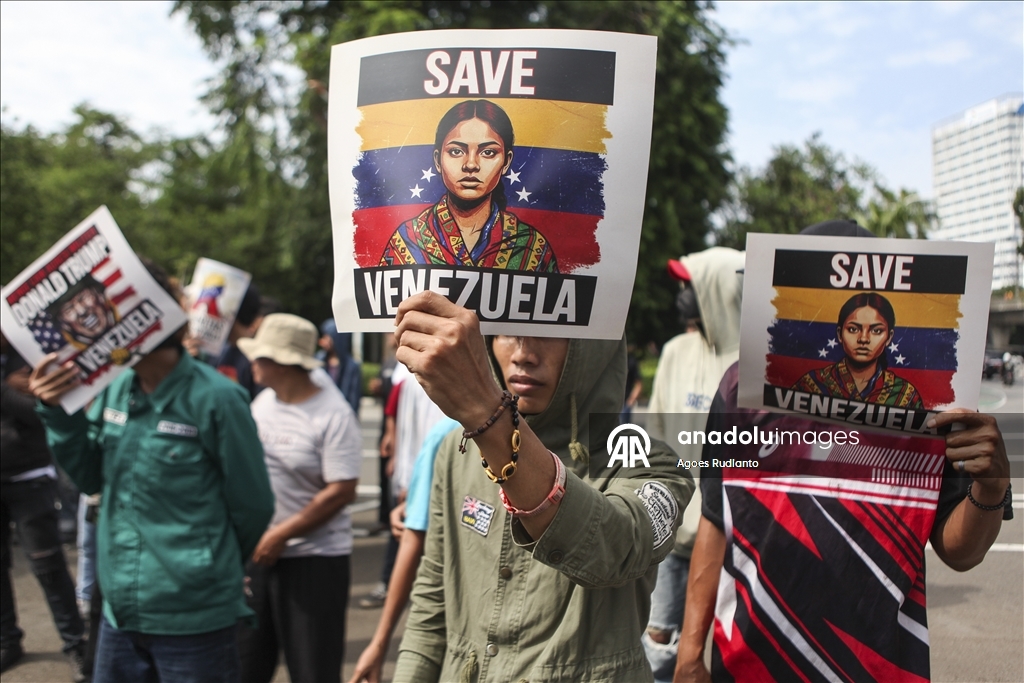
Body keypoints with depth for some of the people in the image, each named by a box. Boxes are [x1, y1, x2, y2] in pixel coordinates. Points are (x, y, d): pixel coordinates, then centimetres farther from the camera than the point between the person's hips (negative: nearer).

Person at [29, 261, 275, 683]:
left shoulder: (214, 398, -18)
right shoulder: (114, 389, 2)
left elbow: (252, 506, -9)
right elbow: (91, 478, 10)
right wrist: (58, 413, -5)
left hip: (194, 620, -6)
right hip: (120, 612, 6)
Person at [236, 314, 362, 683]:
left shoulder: (333, 416, -16)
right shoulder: (263, 401, 6)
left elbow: (341, 491, -20)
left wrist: (280, 535, -17)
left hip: (313, 557, -7)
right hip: (258, 552, 7)